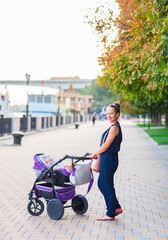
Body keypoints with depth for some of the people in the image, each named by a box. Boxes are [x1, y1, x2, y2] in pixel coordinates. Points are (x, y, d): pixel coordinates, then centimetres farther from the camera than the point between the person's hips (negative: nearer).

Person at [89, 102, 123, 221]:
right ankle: (116, 207, 24)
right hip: (107, 159, 10)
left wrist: (94, 154, -6)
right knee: (102, 184, 16)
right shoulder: (113, 127, 14)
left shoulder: (114, 128, -17)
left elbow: (106, 146, -17)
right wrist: (99, 155, 17)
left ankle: (110, 214, 11)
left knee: (107, 186, -1)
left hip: (109, 160, -10)